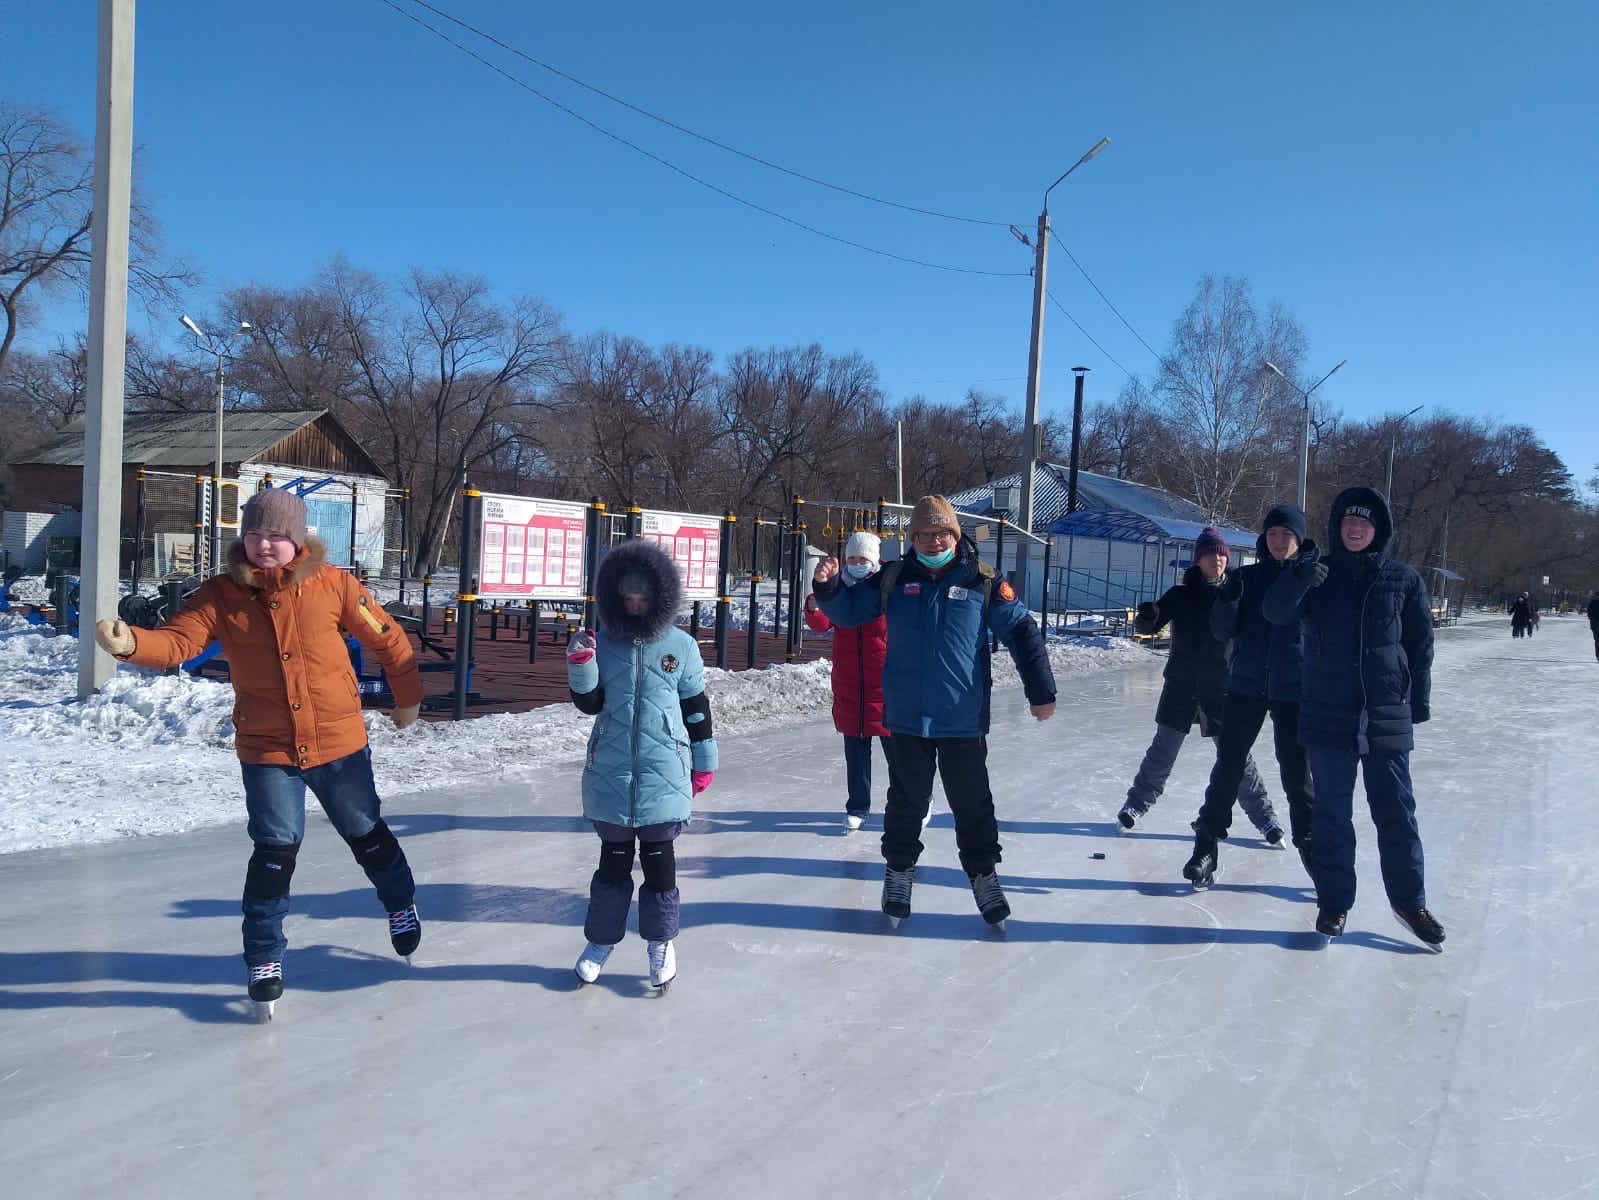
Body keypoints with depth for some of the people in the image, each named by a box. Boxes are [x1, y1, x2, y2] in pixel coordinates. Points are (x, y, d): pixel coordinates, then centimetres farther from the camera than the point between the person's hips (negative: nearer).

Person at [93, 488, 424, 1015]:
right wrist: (130, 643, -41)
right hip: (266, 751, 0)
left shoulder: (333, 584, -11)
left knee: (365, 833, 16)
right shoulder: (222, 593, -7)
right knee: (275, 851, -3)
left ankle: (401, 903, 44)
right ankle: (264, 957, 17)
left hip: (339, 741, 0)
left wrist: (407, 698, 8)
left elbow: (387, 639, -2)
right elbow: (176, 642, -19)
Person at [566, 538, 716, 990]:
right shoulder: (604, 642, 0)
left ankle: (661, 942, 26)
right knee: (613, 859, 13)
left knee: (659, 859, 9)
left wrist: (704, 761, 8)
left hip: (664, 775, -1)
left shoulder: (681, 645, -2)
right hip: (611, 773, 1)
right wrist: (580, 665, -17)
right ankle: (601, 938, 29)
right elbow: (589, 703, -1)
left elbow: (697, 707, 5)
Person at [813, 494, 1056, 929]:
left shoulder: (983, 582, -5)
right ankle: (899, 869, 33)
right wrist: (828, 586, -16)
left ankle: (983, 873, 30)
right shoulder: (894, 579, 0)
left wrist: (1040, 691, -5)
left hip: (964, 720, -1)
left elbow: (1022, 632, -3)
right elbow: (848, 612, 5)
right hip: (906, 718, 1)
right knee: (906, 800, 15)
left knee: (972, 802, 12)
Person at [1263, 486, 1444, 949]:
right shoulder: (1318, 574, 0)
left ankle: (1409, 900, 23)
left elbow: (1420, 643, 7)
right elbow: (1276, 612, -17)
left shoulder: (1403, 579, 1)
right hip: (1328, 715, 0)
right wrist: (1298, 579, -36)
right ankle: (1334, 901, 16)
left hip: (1387, 717, 0)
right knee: (1332, 812, 7)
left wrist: (1419, 700, 6)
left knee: (1396, 811, 8)